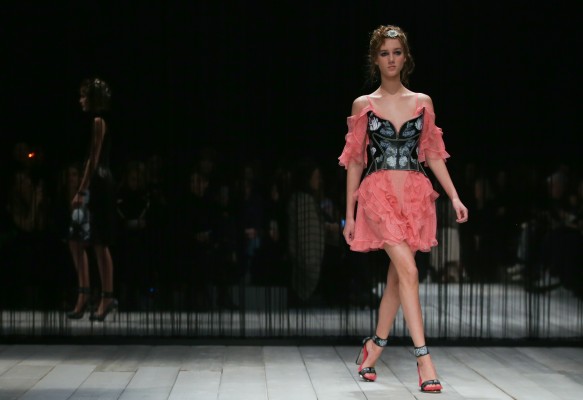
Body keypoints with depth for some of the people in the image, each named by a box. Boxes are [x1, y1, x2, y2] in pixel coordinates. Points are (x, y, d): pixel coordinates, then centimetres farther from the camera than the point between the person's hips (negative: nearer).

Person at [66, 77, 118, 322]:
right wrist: (81, 191, 19)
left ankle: (107, 298, 2)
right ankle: (84, 297, 13)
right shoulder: (93, 122, 17)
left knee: (100, 244, -5)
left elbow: (93, 160, -16)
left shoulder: (98, 122, -11)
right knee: (76, 242, 9)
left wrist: (81, 192, -18)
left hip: (98, 185, -10)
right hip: (91, 186, 10)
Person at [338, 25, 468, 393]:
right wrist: (350, 214, 5)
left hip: (415, 193, 3)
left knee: (397, 276, 8)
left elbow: (433, 155, 13)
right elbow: (355, 161, 7)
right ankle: (424, 358, -19)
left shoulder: (422, 102, 11)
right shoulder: (363, 105, 6)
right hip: (379, 192, -3)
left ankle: (376, 345, 28)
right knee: (408, 269, -18)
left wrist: (454, 196, 3)